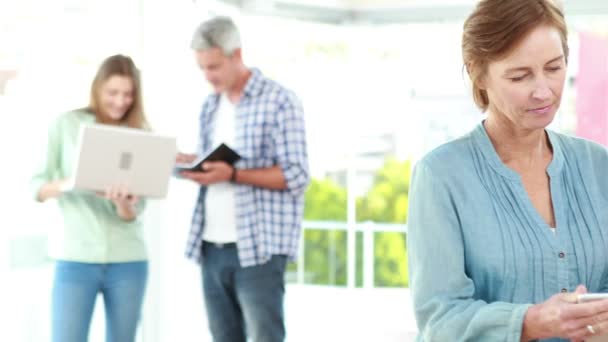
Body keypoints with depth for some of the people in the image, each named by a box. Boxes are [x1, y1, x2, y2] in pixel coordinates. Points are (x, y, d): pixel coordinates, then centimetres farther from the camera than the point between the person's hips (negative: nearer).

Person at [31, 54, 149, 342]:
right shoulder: (66, 125, 2)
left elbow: (134, 212, 0)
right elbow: (37, 187, -1)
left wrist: (123, 202, -23)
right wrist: (66, 184, -22)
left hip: (128, 260, 2)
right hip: (75, 259, -2)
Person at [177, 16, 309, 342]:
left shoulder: (279, 101, -7)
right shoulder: (211, 105, 14)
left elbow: (296, 176, -12)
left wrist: (233, 175, -22)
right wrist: (189, 163, -2)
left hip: (259, 246, -7)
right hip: (212, 247, 7)